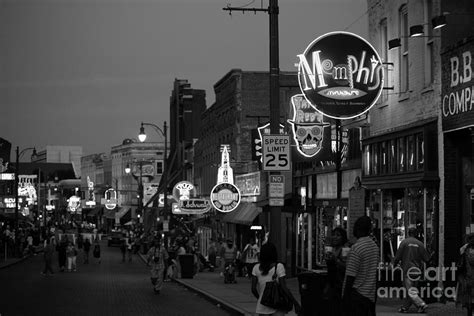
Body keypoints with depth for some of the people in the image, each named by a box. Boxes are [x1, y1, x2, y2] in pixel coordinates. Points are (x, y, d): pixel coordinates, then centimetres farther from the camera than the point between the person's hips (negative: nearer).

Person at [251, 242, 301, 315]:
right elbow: (284, 288, -14)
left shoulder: (256, 268, 2)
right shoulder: (279, 267, -8)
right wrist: (296, 303, -9)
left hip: (262, 307, 3)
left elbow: (253, 289, 0)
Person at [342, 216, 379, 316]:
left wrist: (345, 296, -11)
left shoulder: (356, 248, -17)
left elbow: (351, 276, -17)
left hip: (357, 294, -8)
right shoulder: (374, 245, 9)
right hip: (371, 295, 8)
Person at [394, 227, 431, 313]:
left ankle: (421, 304, -21)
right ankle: (405, 307, 18)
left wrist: (395, 264, 11)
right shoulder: (420, 244, 3)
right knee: (413, 289, 13)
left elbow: (398, 256, -6)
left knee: (410, 290, -6)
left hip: (407, 269, -4)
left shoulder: (404, 242, -5)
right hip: (417, 270, 4)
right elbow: (427, 258, 2)